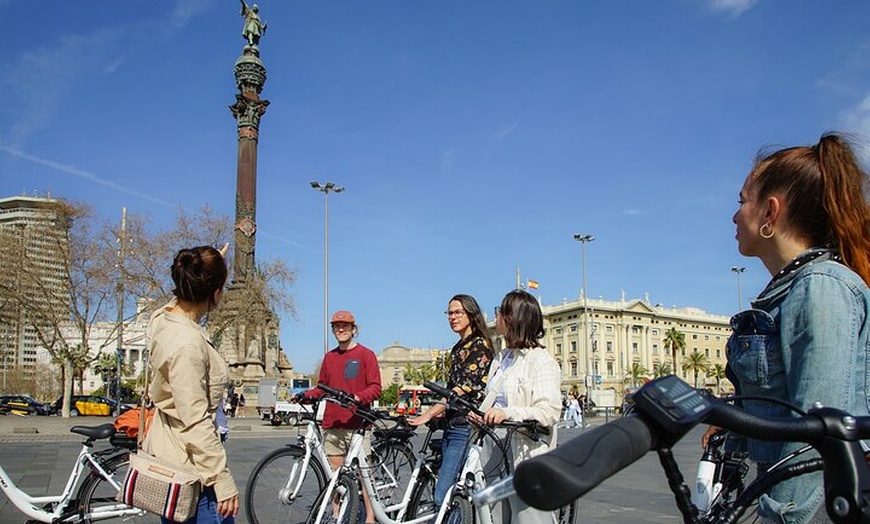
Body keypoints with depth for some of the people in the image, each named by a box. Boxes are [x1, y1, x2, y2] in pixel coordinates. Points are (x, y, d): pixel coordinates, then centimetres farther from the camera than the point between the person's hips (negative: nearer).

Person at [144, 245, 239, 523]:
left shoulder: (164, 317, 0)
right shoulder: (187, 343, -27)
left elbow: (191, 295, 26)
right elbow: (196, 423, -26)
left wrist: (213, 262, 39)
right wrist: (223, 480, -20)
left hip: (167, 456, 10)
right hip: (191, 469, -10)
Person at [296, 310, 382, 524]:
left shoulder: (366, 355, 0)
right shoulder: (329, 357, 15)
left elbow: (375, 388, -5)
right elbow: (323, 387, 20)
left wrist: (357, 398, -23)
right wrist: (306, 395, 1)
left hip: (356, 423, -5)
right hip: (332, 424, 5)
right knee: (334, 472, 7)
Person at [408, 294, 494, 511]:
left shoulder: (480, 345, -7)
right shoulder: (458, 348, 19)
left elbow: (465, 387, -17)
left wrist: (429, 414, -20)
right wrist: (437, 412, 9)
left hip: (466, 427, -9)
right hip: (451, 426, 9)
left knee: (442, 497, -15)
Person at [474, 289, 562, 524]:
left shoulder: (541, 361, -9)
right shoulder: (501, 358, 18)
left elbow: (550, 411, -18)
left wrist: (507, 413, -31)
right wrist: (478, 414, -2)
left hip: (527, 456, -8)